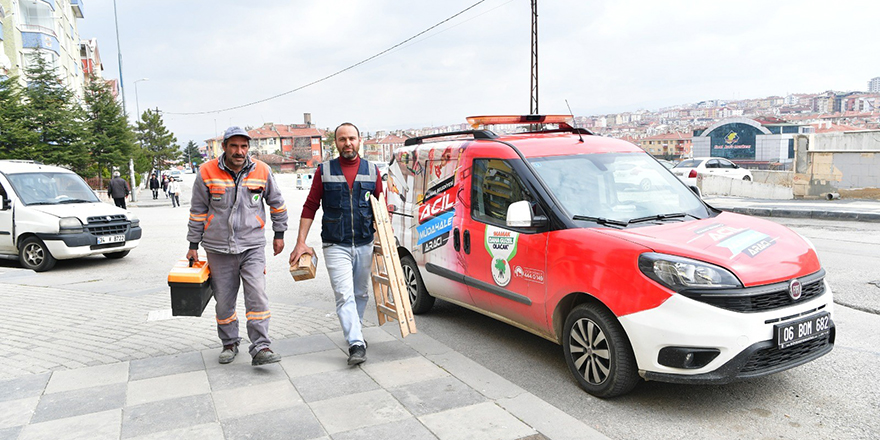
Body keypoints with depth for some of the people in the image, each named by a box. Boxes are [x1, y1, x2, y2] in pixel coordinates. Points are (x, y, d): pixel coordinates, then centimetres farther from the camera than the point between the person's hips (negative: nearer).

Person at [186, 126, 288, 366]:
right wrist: (193, 245, 8)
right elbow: (198, 211, 6)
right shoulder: (207, 172, -3)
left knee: (257, 296, -11)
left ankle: (260, 348, -7)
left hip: (253, 247, 0)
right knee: (224, 301, 8)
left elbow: (276, 203, 13)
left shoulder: (262, 171, -1)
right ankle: (230, 344, 27)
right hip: (218, 249, 1)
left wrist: (279, 234, 14)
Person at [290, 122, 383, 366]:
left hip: (365, 244, 3)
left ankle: (353, 332, 33)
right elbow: (310, 207, 3)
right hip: (335, 245, -2)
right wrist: (301, 242, -2)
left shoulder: (372, 171, 6)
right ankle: (356, 344, -9)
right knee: (344, 295, -10)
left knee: (361, 293, 14)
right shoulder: (324, 171, 2)